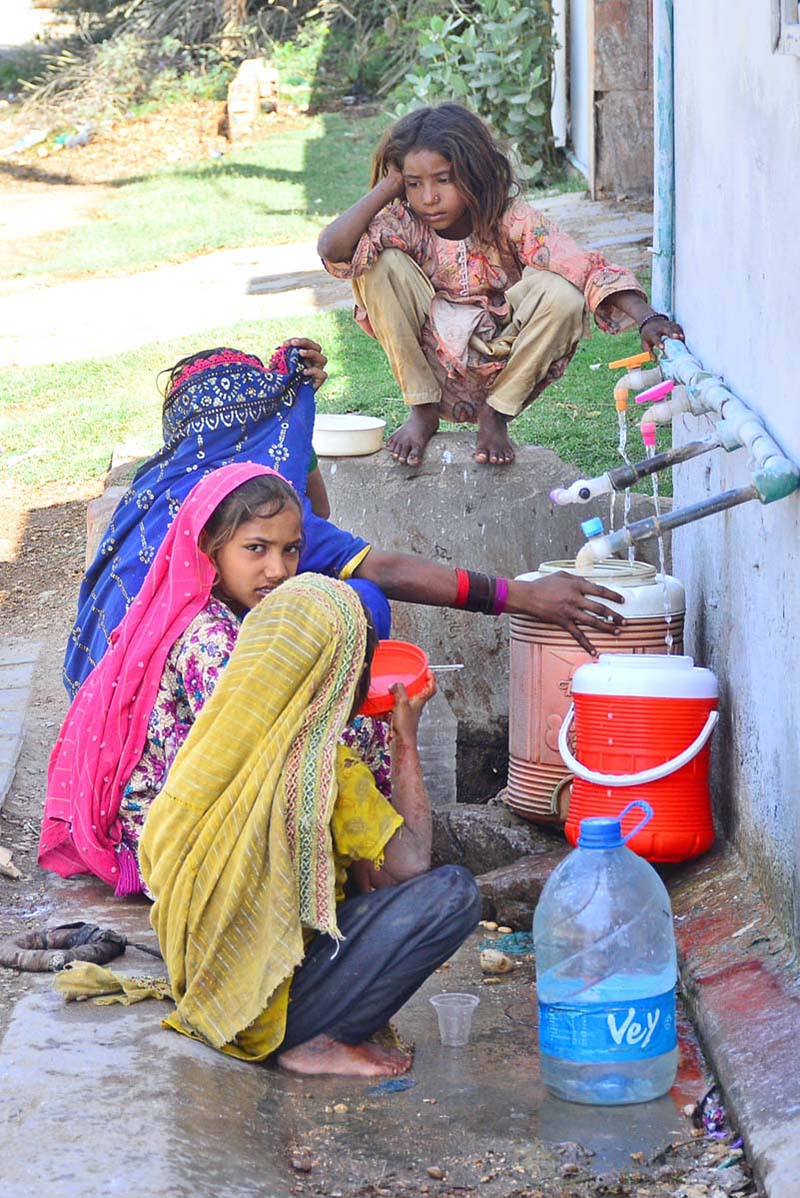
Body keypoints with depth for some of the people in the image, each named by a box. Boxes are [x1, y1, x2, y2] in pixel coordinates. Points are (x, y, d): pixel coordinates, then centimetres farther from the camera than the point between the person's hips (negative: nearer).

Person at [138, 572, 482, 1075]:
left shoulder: (220, 740, 3)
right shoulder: (320, 768, -20)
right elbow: (411, 862, -11)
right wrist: (407, 737, -2)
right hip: (266, 1009, -9)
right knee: (454, 892, -13)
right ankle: (312, 1043, -7)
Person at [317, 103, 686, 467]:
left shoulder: (510, 220, -14)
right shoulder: (404, 223, -10)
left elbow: (585, 267, -26)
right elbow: (333, 249, -28)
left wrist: (646, 317, -41)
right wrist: (389, 186, -21)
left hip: (502, 366, 0)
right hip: (432, 369, 1)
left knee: (561, 294, -28)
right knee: (381, 265, -21)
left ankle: (496, 415, -6)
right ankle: (422, 411, -7)